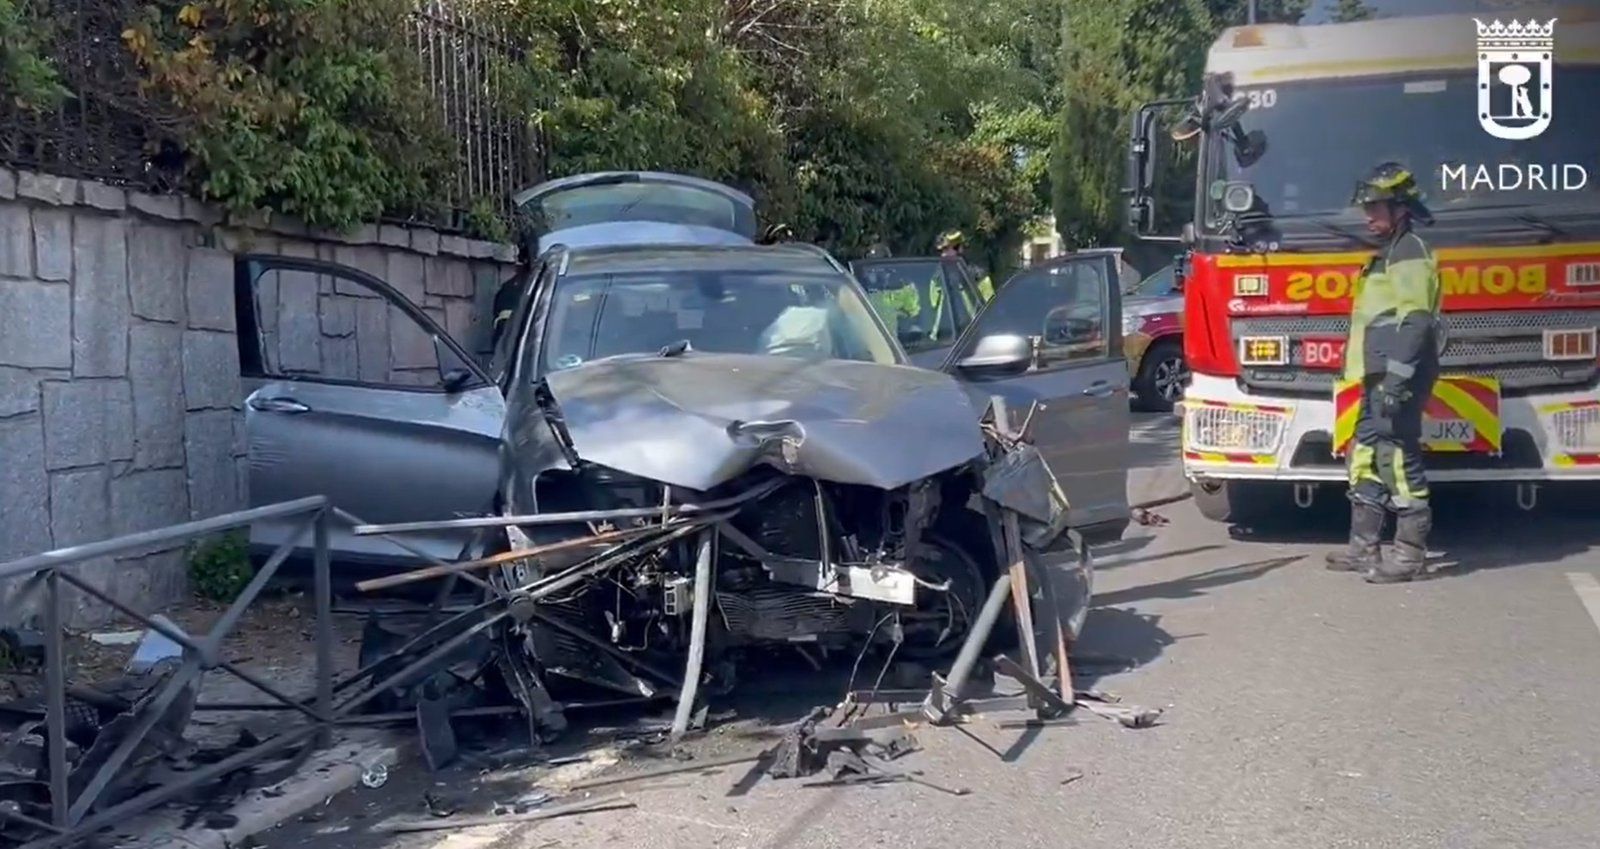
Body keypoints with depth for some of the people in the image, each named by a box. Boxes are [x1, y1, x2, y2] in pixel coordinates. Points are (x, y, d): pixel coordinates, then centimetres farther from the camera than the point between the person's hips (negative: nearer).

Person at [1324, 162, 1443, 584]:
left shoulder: (1410, 254, -10)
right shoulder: (1389, 254, 21)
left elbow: (1415, 322, -20)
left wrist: (1398, 380, -26)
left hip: (1397, 380, -11)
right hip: (1380, 379, 11)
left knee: (1398, 461, -9)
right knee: (1366, 459, 12)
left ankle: (1410, 554, -5)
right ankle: (1364, 547, 18)